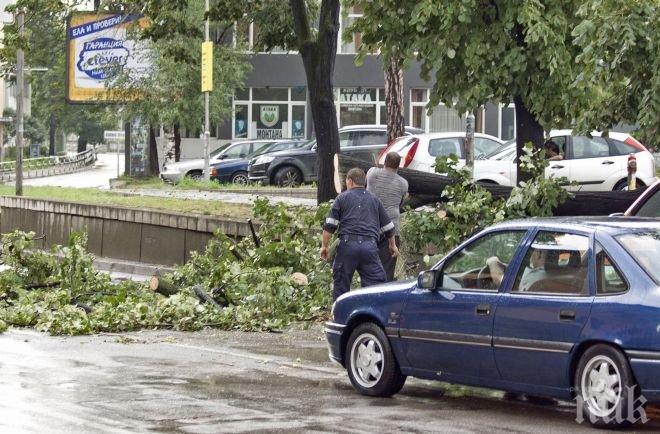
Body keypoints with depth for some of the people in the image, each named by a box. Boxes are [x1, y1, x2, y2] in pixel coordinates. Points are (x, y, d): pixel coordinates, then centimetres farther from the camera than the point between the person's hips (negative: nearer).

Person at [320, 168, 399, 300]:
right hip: (370, 246, 2)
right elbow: (388, 226, 26)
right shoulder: (374, 200, 20)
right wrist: (393, 245, 39)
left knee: (341, 284, 9)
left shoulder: (342, 198, 10)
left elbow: (330, 225, 2)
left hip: (348, 244, -2)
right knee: (376, 283, 3)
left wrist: (324, 246, 7)